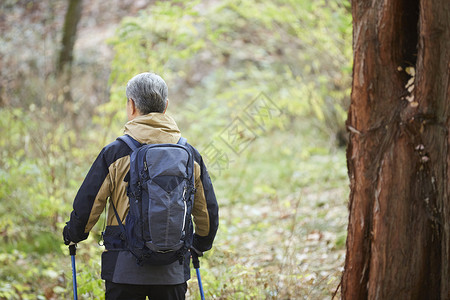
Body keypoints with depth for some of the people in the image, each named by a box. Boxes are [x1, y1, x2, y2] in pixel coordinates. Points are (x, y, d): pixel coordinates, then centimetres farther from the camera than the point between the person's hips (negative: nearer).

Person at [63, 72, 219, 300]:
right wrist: (200, 244, 31)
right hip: (174, 271, 3)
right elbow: (208, 211, 12)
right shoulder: (190, 154, 5)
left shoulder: (115, 153, -7)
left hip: (125, 268, -3)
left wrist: (72, 235, 17)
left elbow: (87, 204, -3)